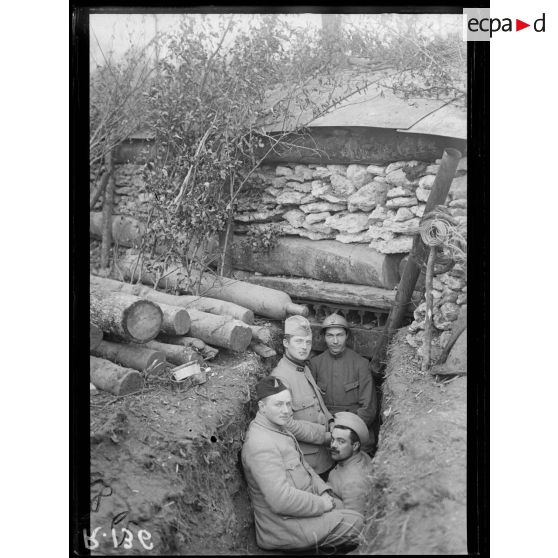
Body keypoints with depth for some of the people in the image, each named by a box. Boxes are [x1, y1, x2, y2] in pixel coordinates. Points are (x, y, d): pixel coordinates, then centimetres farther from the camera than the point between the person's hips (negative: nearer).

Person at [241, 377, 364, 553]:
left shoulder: (279, 428, 9)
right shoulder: (261, 445, -25)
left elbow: (303, 466, 18)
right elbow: (281, 500, -30)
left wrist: (323, 491, 2)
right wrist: (321, 504, -18)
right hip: (285, 524, -10)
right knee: (356, 522, -9)